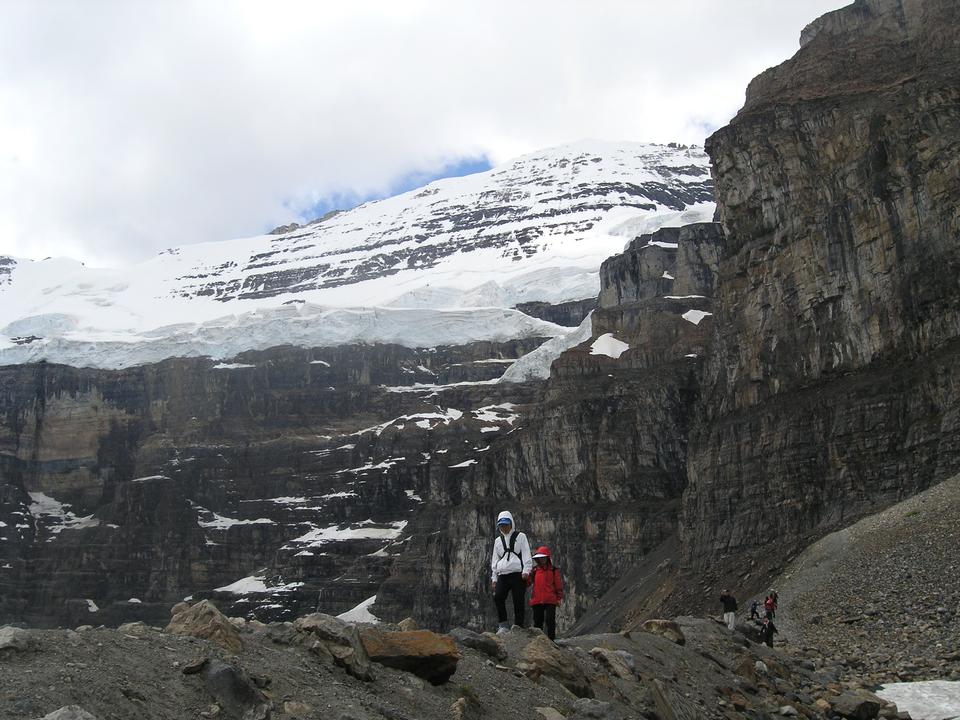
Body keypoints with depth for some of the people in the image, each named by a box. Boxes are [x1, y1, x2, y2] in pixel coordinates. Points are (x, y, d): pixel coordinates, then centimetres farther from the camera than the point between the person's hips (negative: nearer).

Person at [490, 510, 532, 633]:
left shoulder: (520, 536, 11)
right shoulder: (498, 541, 22)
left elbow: (526, 555, 4)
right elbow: (495, 560, 24)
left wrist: (526, 571, -10)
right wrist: (494, 578, 16)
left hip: (518, 574, -3)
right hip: (502, 575, 3)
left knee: (518, 602, -8)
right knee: (498, 596, -20)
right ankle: (503, 624, -12)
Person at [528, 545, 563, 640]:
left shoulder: (554, 570, 2)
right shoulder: (534, 570, 9)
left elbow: (558, 584, 4)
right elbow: (527, 582, 3)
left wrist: (559, 598, 0)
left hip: (550, 600, -3)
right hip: (537, 600, 3)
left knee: (550, 621, -4)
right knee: (538, 621, 9)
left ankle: (551, 639, 1)